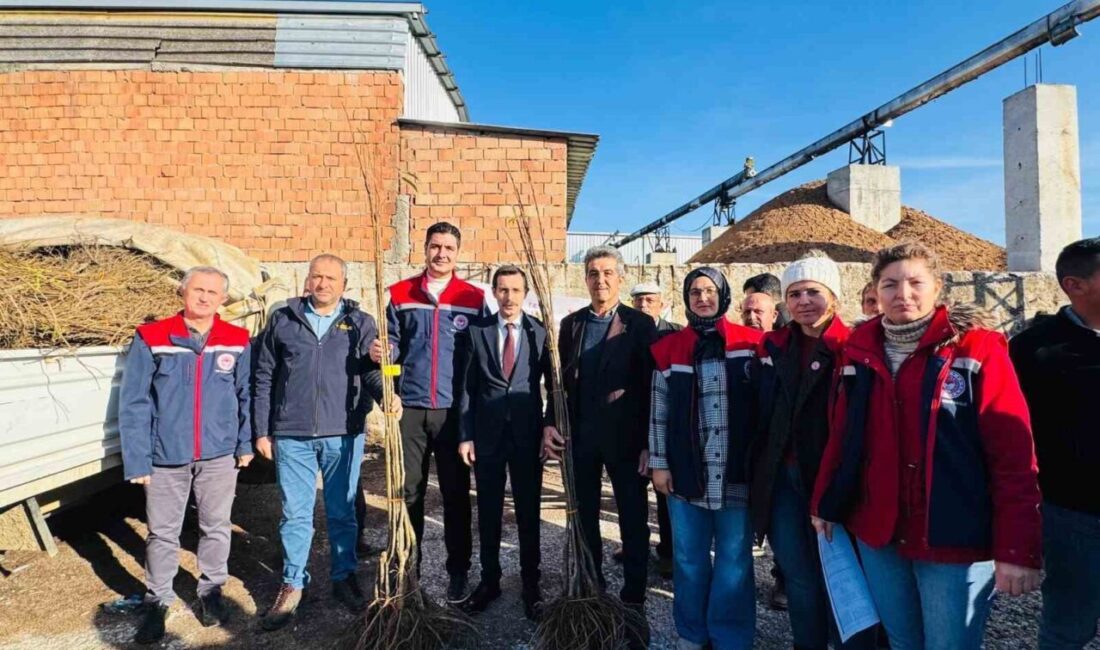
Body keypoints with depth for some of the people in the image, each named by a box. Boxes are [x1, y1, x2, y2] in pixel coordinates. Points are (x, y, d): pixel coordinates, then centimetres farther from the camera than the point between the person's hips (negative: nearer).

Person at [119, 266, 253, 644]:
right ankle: (157, 601, 32)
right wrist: (136, 460, -8)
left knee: (216, 527, 15)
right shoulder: (151, 339, -6)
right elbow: (134, 403, -6)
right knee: (162, 533, 12)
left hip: (220, 455, 1)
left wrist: (245, 443, 5)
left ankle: (211, 591, 34)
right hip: (166, 456, -1)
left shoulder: (237, 342, -2)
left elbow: (246, 396, 6)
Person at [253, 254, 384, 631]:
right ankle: (292, 585, 26)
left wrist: (386, 394, -26)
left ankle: (344, 578, 29)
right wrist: (262, 431, 5)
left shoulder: (361, 324, 3)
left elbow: (371, 371, -3)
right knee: (295, 514, 9)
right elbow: (264, 379, 7)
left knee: (342, 512, 12)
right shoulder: (283, 320, 5)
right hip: (292, 436, 1)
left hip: (344, 434, 0)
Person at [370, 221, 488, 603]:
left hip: (455, 411, -1)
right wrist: (381, 352, -14)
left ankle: (458, 572, 23)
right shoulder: (400, 294, 5)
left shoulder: (474, 299, 1)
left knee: (456, 494, 8)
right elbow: (393, 343, 10)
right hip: (409, 409, 2)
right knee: (407, 492, 10)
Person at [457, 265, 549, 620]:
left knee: (529, 514, 10)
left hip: (528, 435, -1)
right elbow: (468, 387, 2)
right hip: (487, 434, 1)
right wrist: (465, 435, -2)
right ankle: (489, 581, 29)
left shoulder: (541, 332, -1)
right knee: (488, 514, 12)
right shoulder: (477, 331, 2)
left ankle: (531, 585, 25)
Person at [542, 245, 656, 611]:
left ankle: (633, 597, 22)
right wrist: (550, 424, -3)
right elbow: (561, 381, 10)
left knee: (633, 520, 8)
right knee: (584, 518, 14)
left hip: (625, 437, -3)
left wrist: (649, 443, -11)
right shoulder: (571, 324, 8)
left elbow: (651, 386, -7)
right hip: (580, 436, 4)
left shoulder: (640, 324, -3)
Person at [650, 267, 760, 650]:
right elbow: (659, 414, 5)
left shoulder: (751, 343, 1)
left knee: (734, 560, 8)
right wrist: (658, 464, 1)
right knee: (689, 558, 12)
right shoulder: (669, 350, 3)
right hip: (686, 473, 1)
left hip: (737, 472, -1)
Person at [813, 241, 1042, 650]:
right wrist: (826, 505, 9)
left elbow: (1014, 456, -11)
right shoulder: (859, 350, 4)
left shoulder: (978, 348, -8)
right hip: (877, 534, 4)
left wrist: (1016, 549, -15)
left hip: (954, 539, -4)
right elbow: (841, 436, 10)